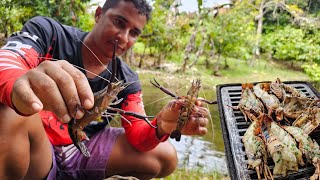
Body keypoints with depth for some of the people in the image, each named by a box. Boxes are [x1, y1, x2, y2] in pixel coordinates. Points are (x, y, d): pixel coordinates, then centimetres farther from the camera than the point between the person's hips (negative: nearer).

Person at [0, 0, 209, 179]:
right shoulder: (48, 32, -10)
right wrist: (20, 84, -54)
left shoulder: (127, 80, 0)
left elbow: (137, 135, -6)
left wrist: (161, 126, -30)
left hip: (81, 154, 5)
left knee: (165, 156, -3)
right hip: (31, 149, -4)